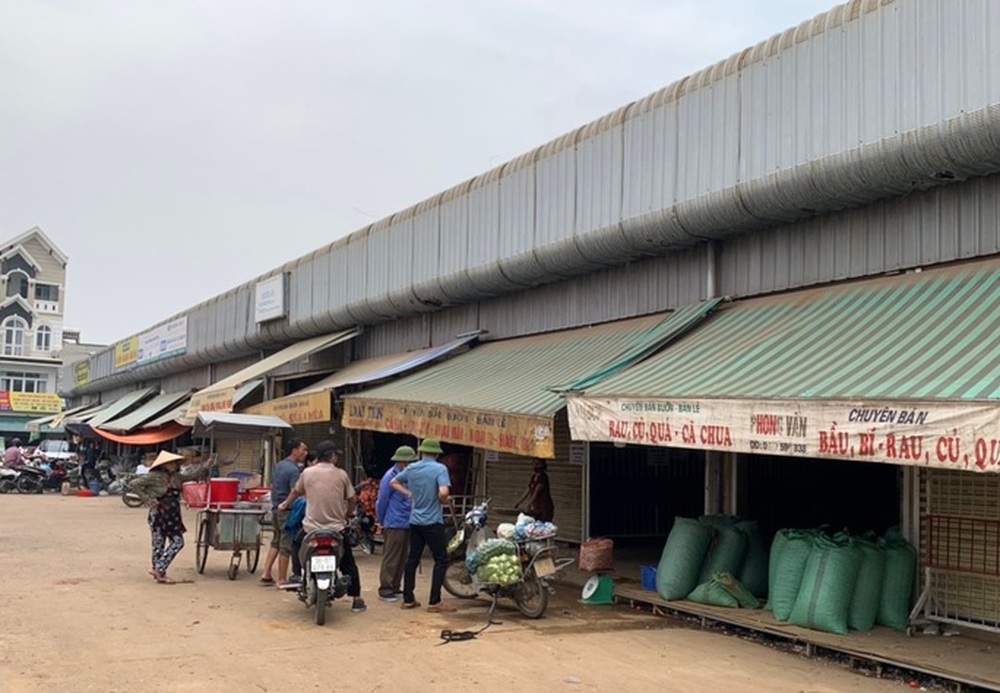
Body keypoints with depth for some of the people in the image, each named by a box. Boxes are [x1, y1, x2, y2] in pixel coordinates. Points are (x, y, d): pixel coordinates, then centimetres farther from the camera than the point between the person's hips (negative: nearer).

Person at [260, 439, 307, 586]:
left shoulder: (279, 466, 12)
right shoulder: (293, 470, -18)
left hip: (276, 509, 9)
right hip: (287, 512, -9)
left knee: (275, 542, 19)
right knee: (286, 546, -1)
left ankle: (266, 574, 17)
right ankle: (282, 580, 5)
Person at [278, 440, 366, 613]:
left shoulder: (307, 472, -1)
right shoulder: (341, 474, -3)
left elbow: (296, 492, 16)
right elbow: (352, 500, 2)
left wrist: (284, 505, 35)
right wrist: (348, 514, 23)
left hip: (311, 527, 1)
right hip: (337, 528, -1)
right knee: (348, 563, 12)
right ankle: (356, 600, 11)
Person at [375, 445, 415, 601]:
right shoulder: (391, 476, -12)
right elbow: (382, 501, -8)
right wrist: (382, 521, 1)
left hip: (407, 524, 8)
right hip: (394, 524, -8)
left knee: (402, 558, 12)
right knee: (391, 558, -4)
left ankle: (395, 587, 20)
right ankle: (385, 589, 2)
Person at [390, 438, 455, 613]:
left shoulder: (412, 468, 6)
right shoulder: (440, 469, -12)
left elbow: (394, 482, 19)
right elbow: (443, 492, -26)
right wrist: (443, 501, -6)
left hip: (415, 521, 6)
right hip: (433, 522, -6)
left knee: (412, 559, 13)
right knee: (441, 560, 1)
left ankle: (408, 599, 17)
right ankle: (434, 602, -4)